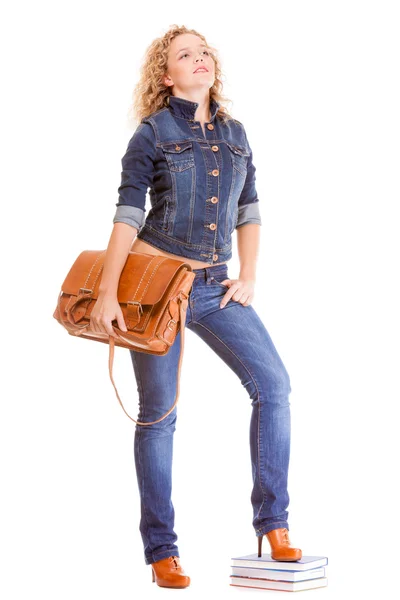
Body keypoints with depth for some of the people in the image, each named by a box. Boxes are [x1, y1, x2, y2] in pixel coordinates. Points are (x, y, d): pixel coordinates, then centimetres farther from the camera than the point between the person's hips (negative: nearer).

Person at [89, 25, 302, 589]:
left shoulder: (234, 132, 12)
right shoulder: (153, 133, -2)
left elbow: (249, 210, 14)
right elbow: (127, 215, -7)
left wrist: (248, 278, 2)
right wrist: (108, 293, -14)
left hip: (214, 285, 5)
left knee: (273, 383, -7)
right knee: (158, 413, 1)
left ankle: (273, 522, 4)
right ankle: (162, 551, 12)